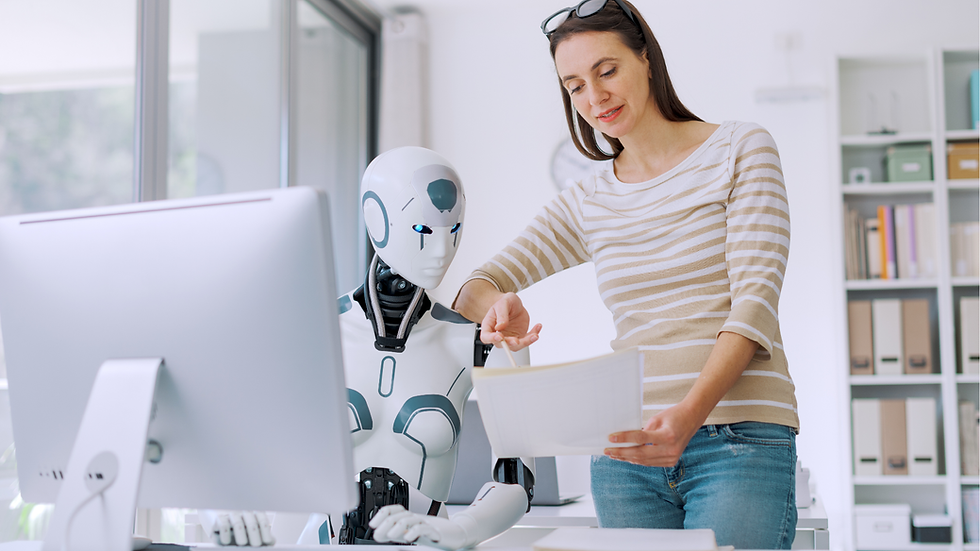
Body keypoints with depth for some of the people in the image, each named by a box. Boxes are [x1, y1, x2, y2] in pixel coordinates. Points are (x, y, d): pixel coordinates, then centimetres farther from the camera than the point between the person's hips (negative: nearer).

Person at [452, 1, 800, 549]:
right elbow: (475, 287, 12)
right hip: (626, 451, 4)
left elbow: (756, 298, -7)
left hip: (737, 438, -3)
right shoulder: (587, 202, 14)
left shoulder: (740, 149, 3)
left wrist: (690, 413, -24)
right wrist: (499, 309, -15)